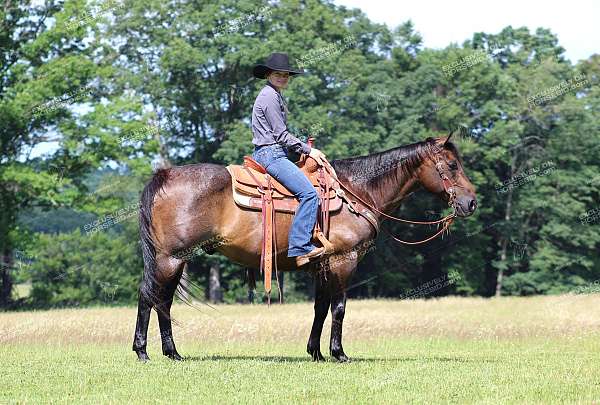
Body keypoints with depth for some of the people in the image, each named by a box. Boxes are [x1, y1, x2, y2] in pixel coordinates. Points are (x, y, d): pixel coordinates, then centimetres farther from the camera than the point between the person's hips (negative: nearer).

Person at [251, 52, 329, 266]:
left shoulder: (276, 96, 21)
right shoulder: (270, 96, -12)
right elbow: (281, 135, -15)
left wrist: (304, 149, 15)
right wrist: (308, 150, -8)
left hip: (275, 152, 11)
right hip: (271, 154, -11)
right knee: (309, 193, -22)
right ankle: (300, 247, -28)